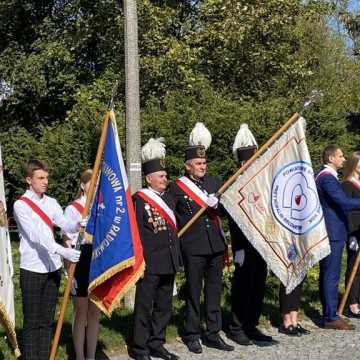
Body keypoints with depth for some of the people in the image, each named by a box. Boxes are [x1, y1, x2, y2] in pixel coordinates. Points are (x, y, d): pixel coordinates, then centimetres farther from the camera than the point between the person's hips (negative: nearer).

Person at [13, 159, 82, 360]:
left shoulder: (51, 203, 10)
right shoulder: (21, 205, -7)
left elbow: (65, 225, -3)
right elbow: (36, 236, -18)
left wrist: (78, 224, -27)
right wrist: (63, 251, -29)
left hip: (52, 268, 5)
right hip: (32, 269, -5)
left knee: (47, 320, 10)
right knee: (32, 321, -1)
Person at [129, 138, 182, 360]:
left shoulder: (168, 197, 14)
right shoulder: (139, 199, -9)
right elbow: (135, 232, -13)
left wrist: (177, 257, 17)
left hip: (169, 262, 8)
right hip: (150, 263, -7)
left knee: (164, 306, 14)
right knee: (144, 306, 1)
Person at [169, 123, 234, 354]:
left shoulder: (214, 183, 10)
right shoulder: (176, 187, -3)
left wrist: (217, 204, -6)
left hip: (216, 246, 4)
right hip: (193, 248, -4)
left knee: (214, 291, 10)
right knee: (193, 292, 5)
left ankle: (213, 334, 20)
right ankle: (192, 335, 17)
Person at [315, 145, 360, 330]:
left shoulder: (323, 176, 16)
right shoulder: (327, 178, -17)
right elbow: (345, 203, -24)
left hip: (328, 233, 11)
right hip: (332, 233, -11)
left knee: (327, 275, 13)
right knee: (331, 276, -7)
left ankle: (329, 313, 19)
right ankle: (331, 317, -4)